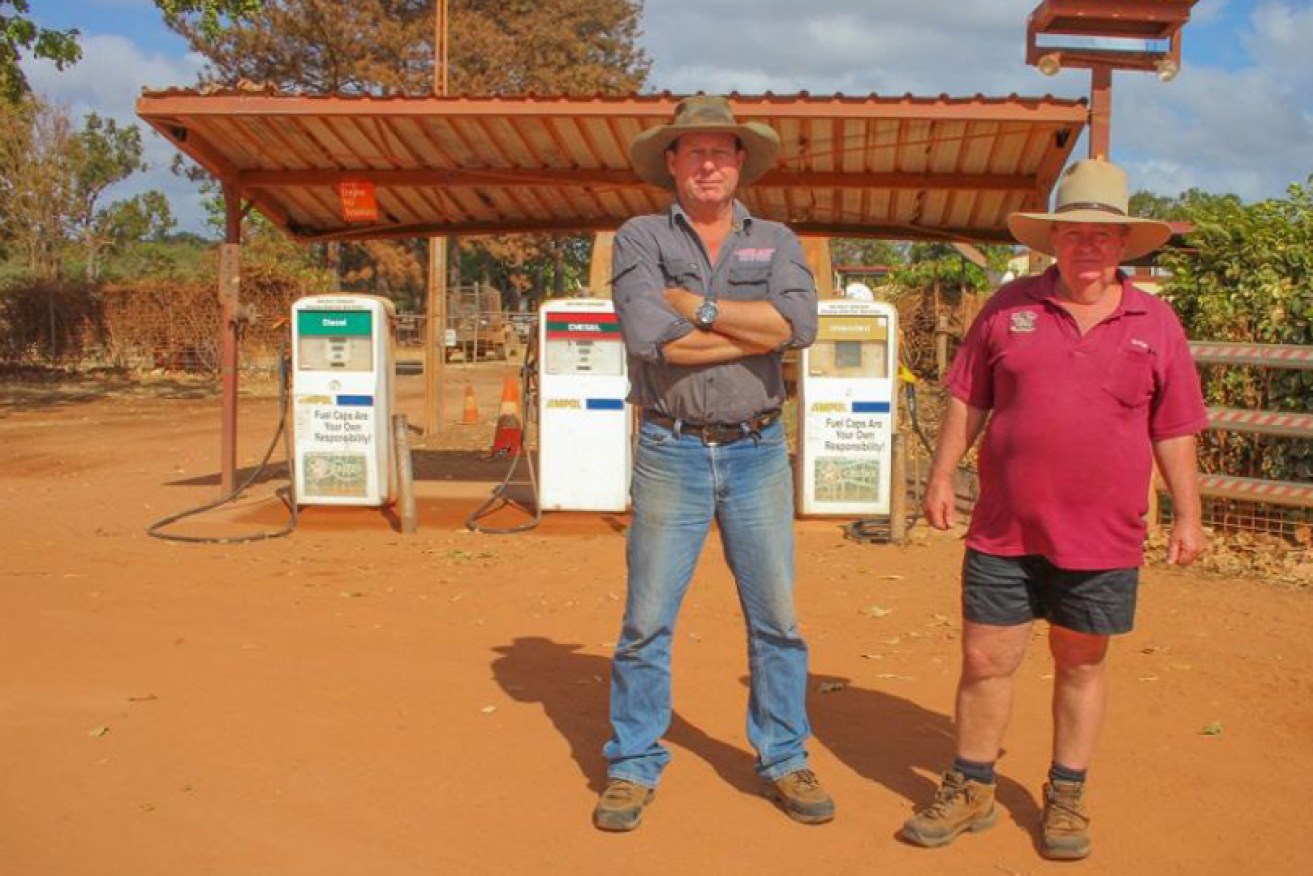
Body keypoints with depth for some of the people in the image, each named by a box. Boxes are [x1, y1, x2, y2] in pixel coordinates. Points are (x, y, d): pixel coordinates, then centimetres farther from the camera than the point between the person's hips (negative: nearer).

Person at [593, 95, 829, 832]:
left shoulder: (776, 241, 8)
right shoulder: (640, 239, 1)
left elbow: (801, 322, -13)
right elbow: (649, 337, -17)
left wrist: (698, 307, -14)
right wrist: (759, 332, -10)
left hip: (759, 452, 2)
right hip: (672, 452, -2)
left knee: (777, 618, 8)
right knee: (647, 621, 4)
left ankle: (785, 761, 23)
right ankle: (633, 767, 18)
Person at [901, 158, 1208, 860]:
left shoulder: (1156, 324, 3)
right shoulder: (1008, 308, 2)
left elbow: (1174, 432, 6)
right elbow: (967, 401, 6)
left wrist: (1188, 514, 4)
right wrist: (941, 476, 0)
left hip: (1103, 538, 0)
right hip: (1004, 532, 0)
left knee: (1081, 665, 13)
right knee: (985, 661, 6)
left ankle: (1066, 799, 29)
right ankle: (971, 791, 24)